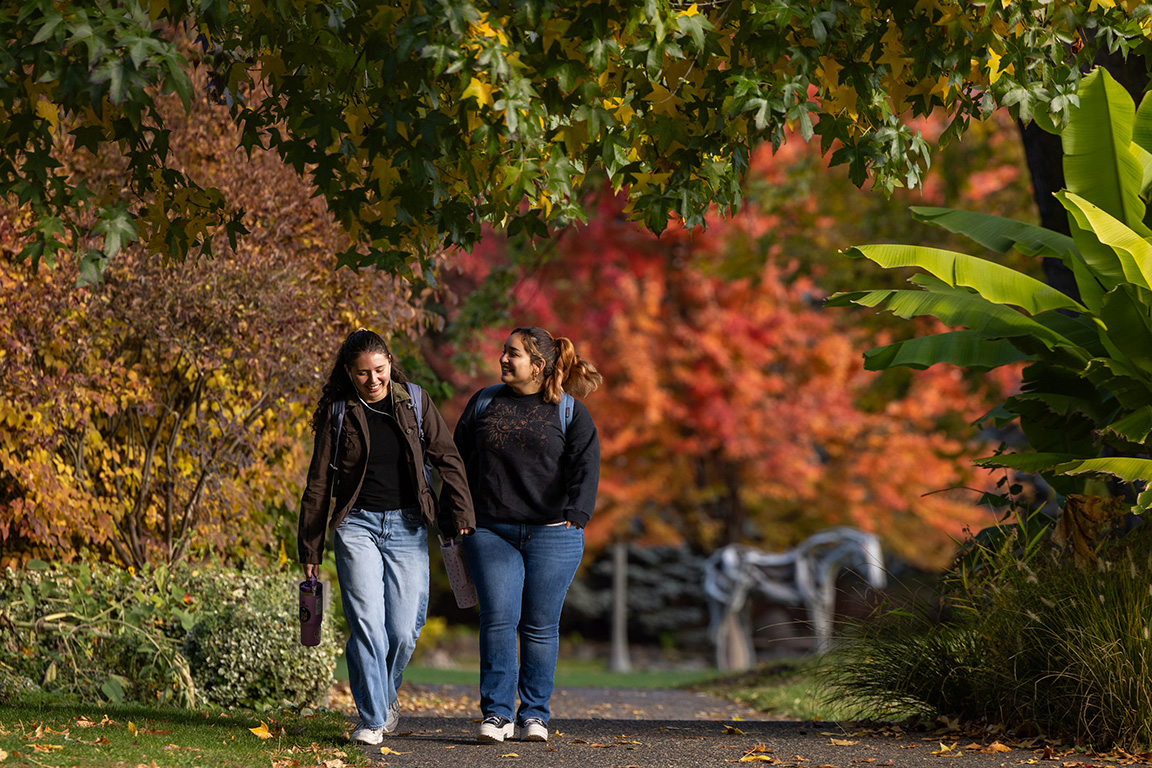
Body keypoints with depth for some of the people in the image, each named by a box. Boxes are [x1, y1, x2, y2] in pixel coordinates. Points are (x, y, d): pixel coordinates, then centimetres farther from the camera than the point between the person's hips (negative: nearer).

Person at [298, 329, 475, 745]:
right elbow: (319, 483, 7)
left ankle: (384, 694, 26)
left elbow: (447, 458, 8)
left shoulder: (414, 402, 4)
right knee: (366, 624, -13)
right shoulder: (338, 414, 1)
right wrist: (310, 548, 8)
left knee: (404, 630, -2)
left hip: (407, 527, 1)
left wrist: (459, 512, 0)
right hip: (357, 525, -1)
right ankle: (372, 718, -5)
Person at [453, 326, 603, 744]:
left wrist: (576, 513, -22)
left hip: (551, 536, -1)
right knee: (498, 619, -10)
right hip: (491, 532, 1)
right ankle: (496, 713, -5)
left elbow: (585, 465, -6)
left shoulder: (569, 412, 5)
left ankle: (534, 715, 11)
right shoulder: (484, 403, 13)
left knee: (540, 626, 1)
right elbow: (459, 459, 17)